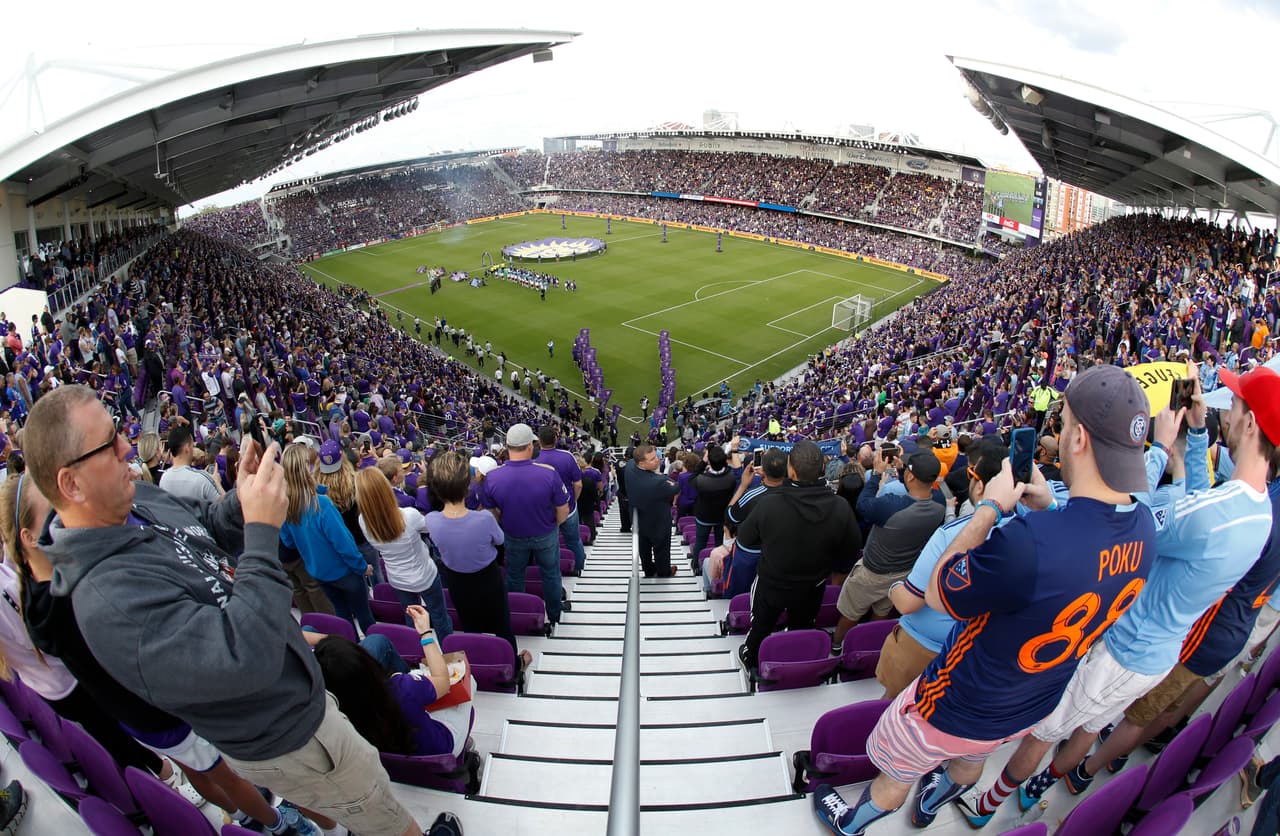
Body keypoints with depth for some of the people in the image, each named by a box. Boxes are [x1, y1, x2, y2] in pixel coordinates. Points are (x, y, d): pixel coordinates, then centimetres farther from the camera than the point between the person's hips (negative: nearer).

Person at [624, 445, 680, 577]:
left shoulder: (630, 468, -27)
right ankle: (664, 573, 49)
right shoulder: (658, 482, -45)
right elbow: (676, 489, -23)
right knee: (661, 550, 24)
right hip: (658, 522, -5)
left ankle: (648, 570, 53)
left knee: (645, 548, 29)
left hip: (640, 520, 5)